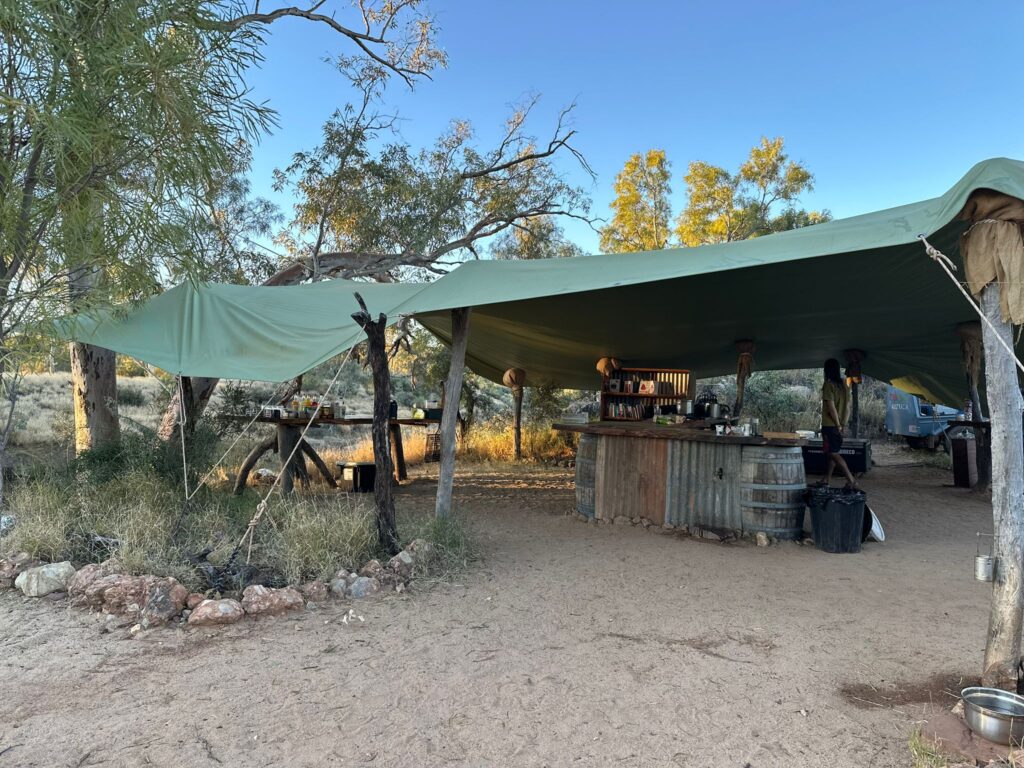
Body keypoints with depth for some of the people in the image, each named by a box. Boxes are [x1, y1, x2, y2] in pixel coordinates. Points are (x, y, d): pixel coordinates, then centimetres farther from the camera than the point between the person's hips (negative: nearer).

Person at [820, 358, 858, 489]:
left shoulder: (828, 385, -13)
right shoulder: (844, 385, 10)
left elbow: (831, 407, -19)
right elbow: (847, 408, 9)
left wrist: (838, 425, -13)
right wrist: (843, 425, 8)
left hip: (830, 425, -8)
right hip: (839, 425, 8)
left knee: (833, 453, -6)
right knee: (833, 453, 14)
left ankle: (851, 480, -12)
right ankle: (827, 480, 20)